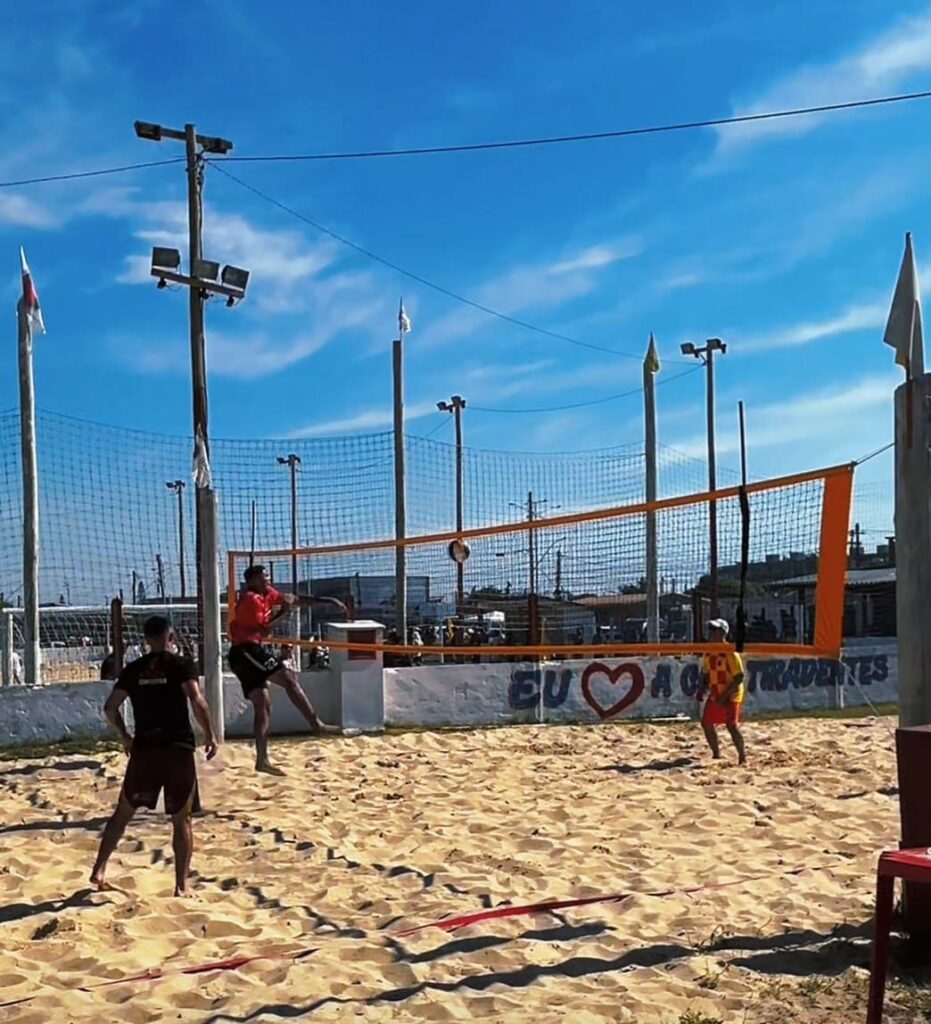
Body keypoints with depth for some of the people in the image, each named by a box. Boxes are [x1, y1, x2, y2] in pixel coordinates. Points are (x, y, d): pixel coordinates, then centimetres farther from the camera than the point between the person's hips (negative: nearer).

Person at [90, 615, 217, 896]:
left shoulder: (133, 670, 9)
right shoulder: (182, 665, -2)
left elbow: (110, 708, 7)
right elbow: (196, 700, -17)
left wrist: (124, 736, 22)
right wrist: (209, 735, -7)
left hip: (144, 748, 3)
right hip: (179, 748, -3)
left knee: (123, 811, 18)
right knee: (181, 819, 5)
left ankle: (100, 869, 15)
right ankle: (181, 885, 5)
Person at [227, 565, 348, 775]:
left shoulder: (267, 594, 16)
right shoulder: (251, 599, -11)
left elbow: (298, 600, 18)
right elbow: (264, 630, -19)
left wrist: (328, 601, 15)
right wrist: (284, 611, -13)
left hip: (247, 654, 10)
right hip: (247, 651, -10)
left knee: (263, 706, 6)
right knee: (289, 678, -13)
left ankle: (262, 760, 6)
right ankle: (316, 724, -16)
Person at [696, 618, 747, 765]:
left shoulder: (730, 652, -18)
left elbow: (739, 677, -21)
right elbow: (706, 674, 16)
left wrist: (725, 695, -24)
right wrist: (702, 690, 0)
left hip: (731, 695, -8)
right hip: (715, 695, 8)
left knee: (732, 726, -14)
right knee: (706, 723, 9)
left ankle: (743, 757, -2)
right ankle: (716, 754, 25)